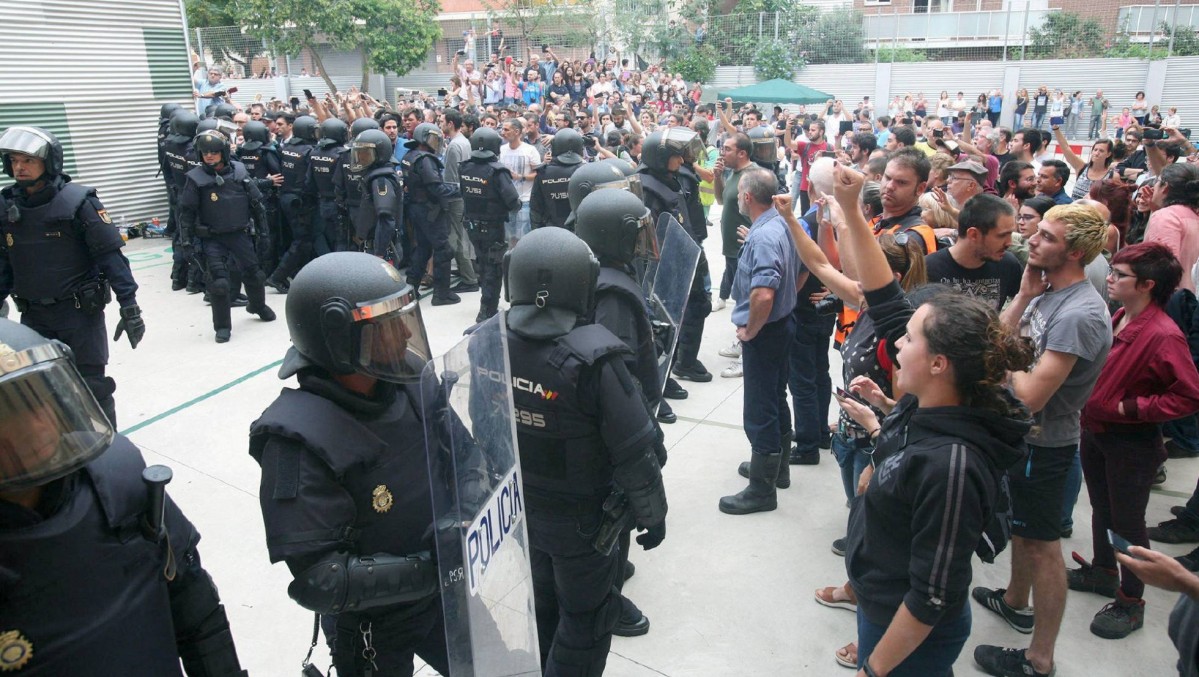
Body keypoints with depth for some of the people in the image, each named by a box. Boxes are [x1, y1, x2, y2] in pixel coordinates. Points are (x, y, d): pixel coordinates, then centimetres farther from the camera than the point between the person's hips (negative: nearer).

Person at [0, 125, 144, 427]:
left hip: (80, 312, -5)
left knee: (91, 386, 0)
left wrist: (129, 306, -17)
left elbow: (111, 255, -13)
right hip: (33, 317, 5)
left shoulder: (78, 201, -10)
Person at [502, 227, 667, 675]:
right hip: (579, 518, -5)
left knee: (541, 600, 28)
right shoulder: (593, 360, -29)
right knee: (584, 618, 17)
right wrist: (653, 513, -5)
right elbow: (636, 452, -21)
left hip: (515, 508, 6)